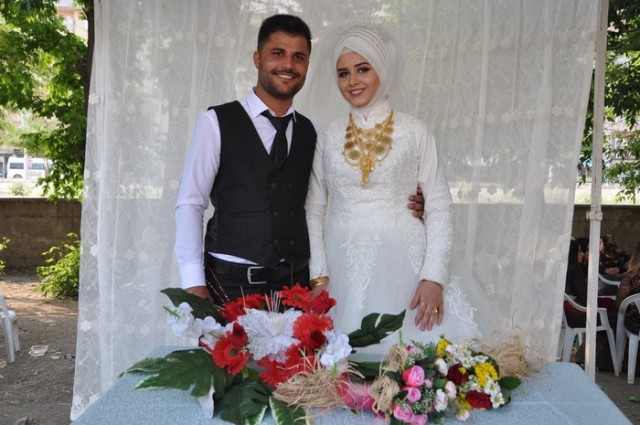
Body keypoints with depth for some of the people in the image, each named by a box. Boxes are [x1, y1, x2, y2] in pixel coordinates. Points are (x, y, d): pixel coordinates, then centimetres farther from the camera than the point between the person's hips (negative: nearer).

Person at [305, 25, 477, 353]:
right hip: (343, 268, 2)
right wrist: (319, 275, -1)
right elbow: (315, 209, 8)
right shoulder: (329, 137, 8)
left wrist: (434, 277, -9)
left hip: (401, 265, -1)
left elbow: (439, 208, 0)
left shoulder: (415, 133, 2)